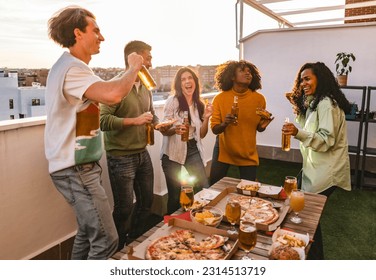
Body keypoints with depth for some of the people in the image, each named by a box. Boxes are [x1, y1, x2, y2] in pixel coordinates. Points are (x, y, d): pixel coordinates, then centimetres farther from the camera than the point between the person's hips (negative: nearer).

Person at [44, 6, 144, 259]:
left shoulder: (70, 66, 15)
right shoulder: (72, 68, -19)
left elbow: (104, 94, 19)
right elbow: (113, 94, -35)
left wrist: (131, 75, 10)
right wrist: (134, 67, -17)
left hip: (81, 166, 11)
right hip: (76, 170, -11)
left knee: (87, 233, 19)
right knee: (105, 241, -7)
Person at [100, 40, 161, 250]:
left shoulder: (145, 88, 10)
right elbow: (103, 120, -22)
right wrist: (134, 121, -23)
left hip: (142, 154, 8)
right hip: (121, 157, -8)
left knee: (147, 201, 17)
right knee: (124, 208, 3)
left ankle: (135, 242, 39)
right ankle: (119, 251, 28)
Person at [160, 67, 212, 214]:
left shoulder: (199, 104, 6)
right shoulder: (172, 101, -9)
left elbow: (201, 134, 9)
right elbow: (164, 130, -8)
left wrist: (206, 118, -7)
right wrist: (175, 130, -29)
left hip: (193, 151, 4)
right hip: (174, 152, -4)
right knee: (175, 196, 3)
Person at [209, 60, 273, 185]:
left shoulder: (259, 99, -8)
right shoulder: (220, 98, -12)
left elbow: (259, 128, 5)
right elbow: (214, 129, -8)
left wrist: (263, 126, -17)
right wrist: (224, 124, -29)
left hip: (248, 154, 1)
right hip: (223, 151, -1)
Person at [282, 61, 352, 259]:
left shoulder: (326, 103, -17)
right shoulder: (315, 103, 14)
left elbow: (327, 140, -23)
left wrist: (298, 133, -36)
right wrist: (299, 111, 3)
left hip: (326, 171, -10)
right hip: (317, 168, 10)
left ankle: (315, 256, 18)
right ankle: (314, 254, 31)